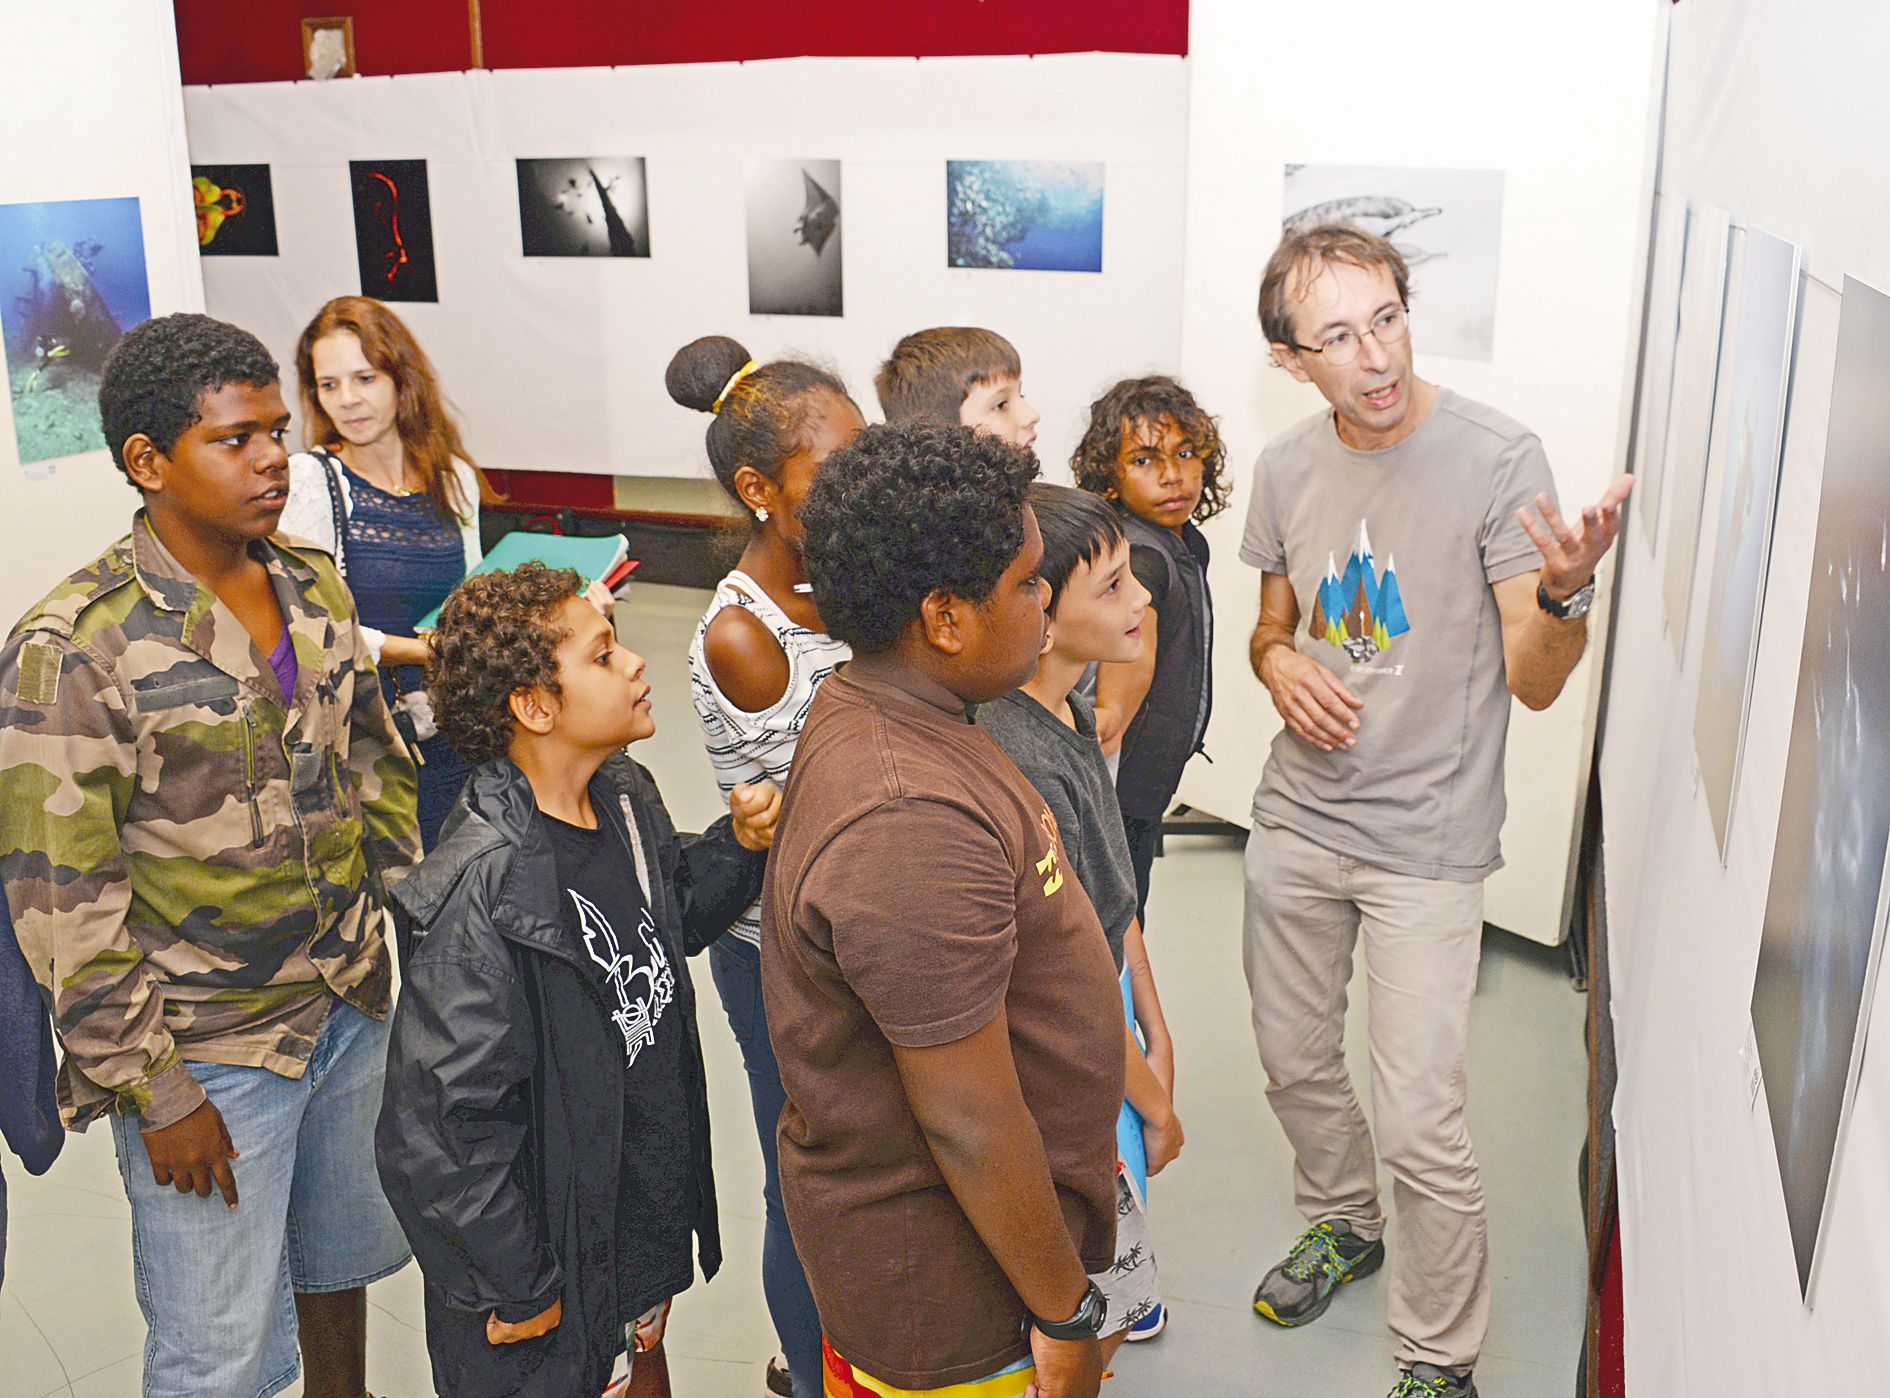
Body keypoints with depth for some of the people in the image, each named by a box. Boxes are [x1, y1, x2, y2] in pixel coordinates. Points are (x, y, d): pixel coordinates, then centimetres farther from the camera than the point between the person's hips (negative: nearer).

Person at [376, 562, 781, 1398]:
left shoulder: (625, 796, -5)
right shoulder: (485, 886, -30)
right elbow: (443, 1119, -26)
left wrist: (740, 847, -5)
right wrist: (518, 1289, -17)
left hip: (653, 1197, 7)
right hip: (558, 1245, -7)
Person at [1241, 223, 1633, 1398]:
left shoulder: (1498, 457, -15)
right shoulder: (1288, 467, 0)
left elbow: (1536, 684, -16)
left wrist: (1565, 592, -37)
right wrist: (1282, 667, -8)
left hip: (1426, 841, -5)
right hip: (1299, 819, 5)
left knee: (1420, 1123, -4)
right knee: (1296, 1061, 20)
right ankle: (1344, 1222, 49)